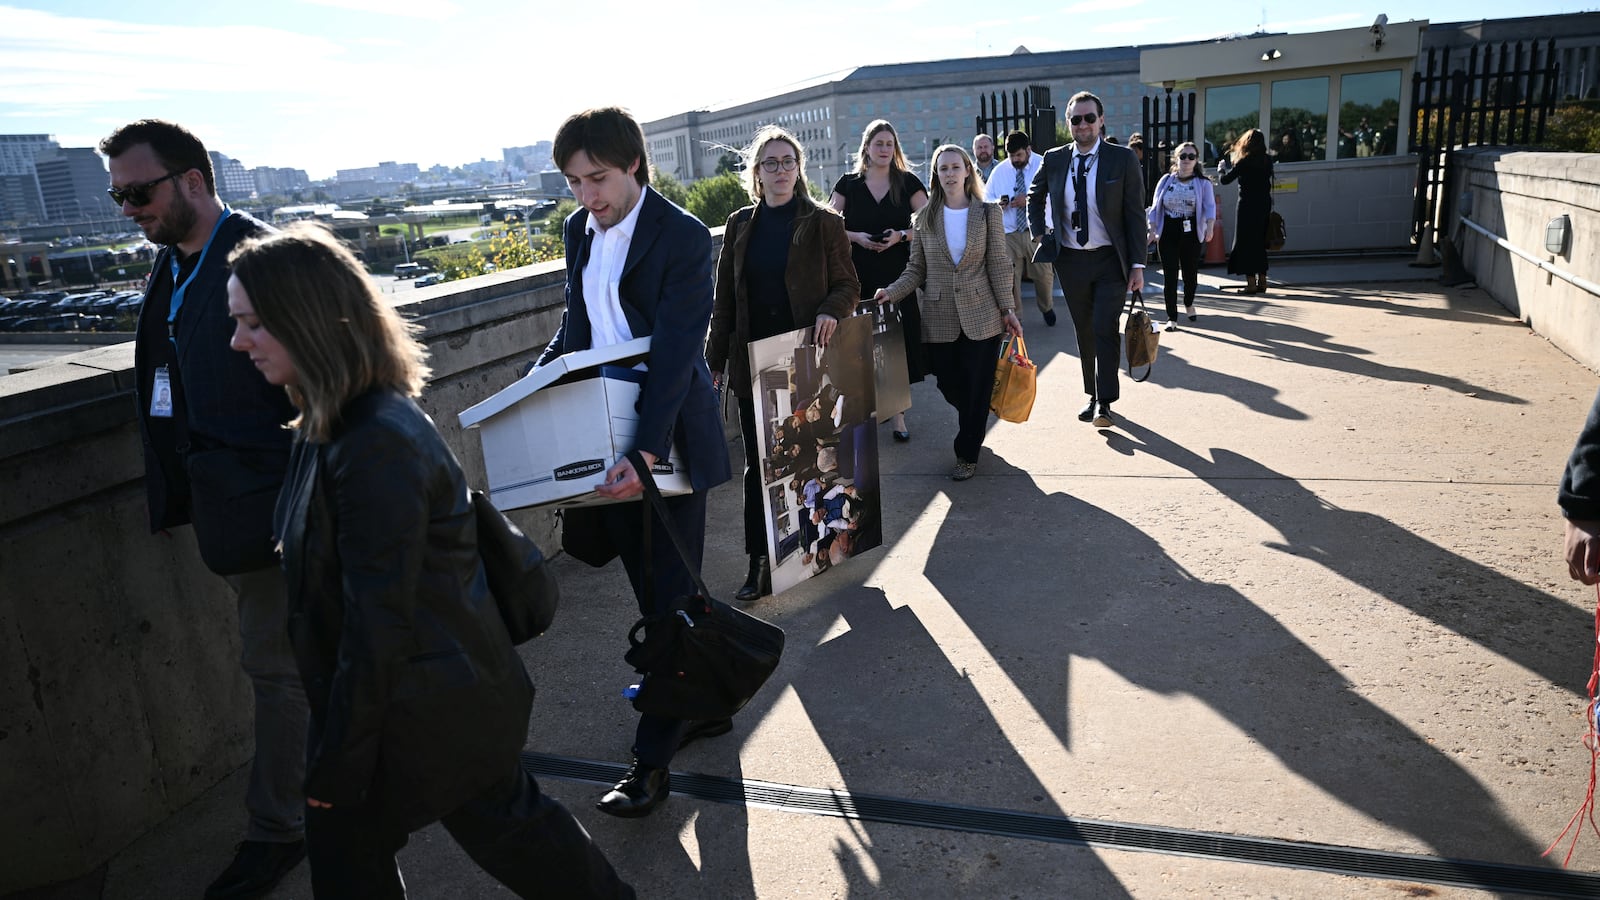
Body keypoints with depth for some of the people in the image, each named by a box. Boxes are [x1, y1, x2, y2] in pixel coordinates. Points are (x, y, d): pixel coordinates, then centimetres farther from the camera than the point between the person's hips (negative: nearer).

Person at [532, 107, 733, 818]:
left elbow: (677, 352, -23)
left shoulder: (683, 237, -15)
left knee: (669, 592, 2)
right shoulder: (579, 230, 8)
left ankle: (653, 759, 12)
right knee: (650, 586, 16)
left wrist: (646, 450, -33)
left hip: (668, 438, -7)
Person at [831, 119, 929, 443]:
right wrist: (856, 237, -10)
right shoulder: (848, 184, 6)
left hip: (897, 275, 0)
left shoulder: (908, 182, 5)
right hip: (858, 276, 0)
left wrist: (901, 235, -13)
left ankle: (897, 413, 6)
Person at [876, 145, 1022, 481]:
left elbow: (998, 264, 0)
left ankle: (967, 455, 16)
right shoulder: (925, 217, 4)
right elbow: (916, 269, 4)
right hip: (940, 319, 2)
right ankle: (970, 428, 42)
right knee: (949, 385, 9)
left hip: (981, 317, -1)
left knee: (976, 389, 1)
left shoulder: (988, 212, 1)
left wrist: (1008, 309, -5)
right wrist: (891, 292, -13)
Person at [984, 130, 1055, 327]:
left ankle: (1047, 308, 34)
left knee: (1044, 275, 7)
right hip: (1009, 234, 2)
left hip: (1038, 232, -1)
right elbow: (986, 199, 12)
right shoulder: (999, 171, 9)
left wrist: (1030, 200, -23)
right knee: (1008, 277, -4)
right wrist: (997, 204, -11)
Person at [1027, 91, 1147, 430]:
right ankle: (1092, 395, 24)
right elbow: (1034, 196, 22)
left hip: (1110, 260, -3)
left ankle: (1105, 402, -4)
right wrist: (1039, 232, 8)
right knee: (1084, 331, 11)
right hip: (1071, 260, 3)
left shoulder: (1123, 159, -6)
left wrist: (1137, 265, -10)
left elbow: (1135, 215, -6)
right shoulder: (1054, 160, 2)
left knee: (1105, 327, -11)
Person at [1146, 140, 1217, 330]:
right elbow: (1155, 208, 7)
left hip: (1192, 233, 0)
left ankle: (1189, 303, 41)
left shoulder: (1203, 183, 2)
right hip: (1168, 233, 0)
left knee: (1190, 272, 11)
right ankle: (1172, 318, 0)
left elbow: (1210, 207, -8)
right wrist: (1153, 231, -1)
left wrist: (1209, 227, -24)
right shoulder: (1166, 181, 6)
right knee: (1169, 276, -5)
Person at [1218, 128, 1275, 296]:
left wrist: (1222, 168, 12)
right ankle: (1262, 281, 17)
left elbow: (1225, 180, -9)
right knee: (1260, 243, 15)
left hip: (1247, 206, -6)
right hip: (1264, 205, 6)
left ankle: (1251, 283, -3)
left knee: (1245, 243, 0)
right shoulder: (1267, 161, 4)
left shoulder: (1244, 162, -13)